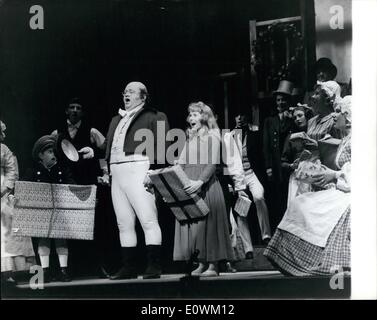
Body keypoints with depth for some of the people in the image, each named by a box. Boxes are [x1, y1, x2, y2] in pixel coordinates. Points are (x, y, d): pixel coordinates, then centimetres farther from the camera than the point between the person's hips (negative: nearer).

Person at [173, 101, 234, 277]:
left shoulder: (211, 137, -1)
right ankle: (202, 263, 5)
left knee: (207, 222, -7)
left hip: (206, 186, -6)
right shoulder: (190, 139, 18)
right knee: (192, 224, 2)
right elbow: (182, 164, 17)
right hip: (188, 187, 6)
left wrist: (200, 182, -24)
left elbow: (212, 164, -12)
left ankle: (213, 265, -4)